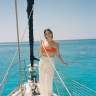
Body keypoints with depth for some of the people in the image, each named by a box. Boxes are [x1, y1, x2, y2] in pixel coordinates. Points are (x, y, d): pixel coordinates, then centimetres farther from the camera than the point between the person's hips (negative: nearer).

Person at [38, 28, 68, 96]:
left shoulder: (56, 43, 2)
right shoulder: (43, 42, 3)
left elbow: (57, 55, 7)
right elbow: (39, 53, 1)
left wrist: (63, 62, 4)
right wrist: (40, 45, -11)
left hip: (51, 62, -1)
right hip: (43, 61, 2)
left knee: (48, 80, -4)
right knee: (42, 79, 8)